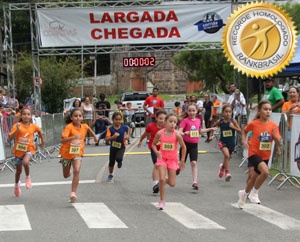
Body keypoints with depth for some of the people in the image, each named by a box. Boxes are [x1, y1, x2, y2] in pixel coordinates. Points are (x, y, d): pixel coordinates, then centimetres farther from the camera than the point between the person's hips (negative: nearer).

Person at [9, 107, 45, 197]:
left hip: (29, 149, -1)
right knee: (18, 170, 16)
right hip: (18, 150, 1)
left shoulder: (33, 126, -5)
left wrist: (42, 140, 20)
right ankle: (17, 184, 47)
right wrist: (17, 130, -33)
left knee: (25, 162, -34)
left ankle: (28, 177, -5)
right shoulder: (17, 125, -13)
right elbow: (11, 137, -21)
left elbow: (39, 130, 18)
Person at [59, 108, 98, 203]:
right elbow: (62, 140, -32)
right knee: (66, 175, 14)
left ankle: (73, 193, -20)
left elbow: (88, 128, 23)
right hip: (67, 152, -1)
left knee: (76, 171, -23)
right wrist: (74, 137, -43)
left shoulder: (84, 126, -4)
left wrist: (94, 136, 31)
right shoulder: (69, 127, -20)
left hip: (78, 153, 1)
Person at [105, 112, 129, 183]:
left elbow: (127, 130, 16)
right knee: (111, 162, 12)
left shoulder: (124, 127, -11)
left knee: (118, 158, -27)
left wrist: (127, 136, 1)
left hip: (121, 147, -1)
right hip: (113, 147, 1)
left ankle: (120, 161, 12)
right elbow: (106, 139, -25)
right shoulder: (110, 129, -16)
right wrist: (113, 137, -40)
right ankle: (111, 175, 38)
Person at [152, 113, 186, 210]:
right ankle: (162, 201, 1)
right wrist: (156, 152, -16)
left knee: (172, 184, 1)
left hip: (172, 159, 0)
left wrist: (182, 161, 1)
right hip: (162, 158, 0)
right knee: (161, 179, -15)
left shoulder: (177, 135, -16)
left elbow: (183, 147, -3)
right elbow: (153, 144, 3)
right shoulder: (160, 133, -13)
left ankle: (165, 181, 38)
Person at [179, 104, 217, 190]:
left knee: (194, 163, -7)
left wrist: (210, 129, 25)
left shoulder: (198, 120, 7)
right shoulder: (185, 120, -10)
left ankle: (195, 182, -9)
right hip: (185, 143, -3)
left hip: (194, 145, 3)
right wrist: (184, 133, -40)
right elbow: (180, 131, -19)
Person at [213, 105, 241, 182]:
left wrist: (233, 127, -23)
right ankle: (227, 172, -22)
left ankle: (222, 166, 50)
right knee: (226, 155, -26)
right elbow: (213, 127, 12)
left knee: (227, 158, 17)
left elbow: (240, 131, -9)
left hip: (231, 142, 2)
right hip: (223, 142, -2)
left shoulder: (233, 121, -10)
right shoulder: (220, 122, -7)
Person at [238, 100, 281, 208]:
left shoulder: (273, 125, -3)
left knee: (254, 177, 16)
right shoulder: (253, 124, -9)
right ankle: (254, 192, -6)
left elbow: (278, 143, -5)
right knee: (265, 172, -28)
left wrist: (275, 135, -24)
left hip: (265, 156, 4)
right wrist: (244, 141, -4)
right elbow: (244, 131, 12)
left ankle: (244, 194, 43)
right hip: (254, 153, -4)